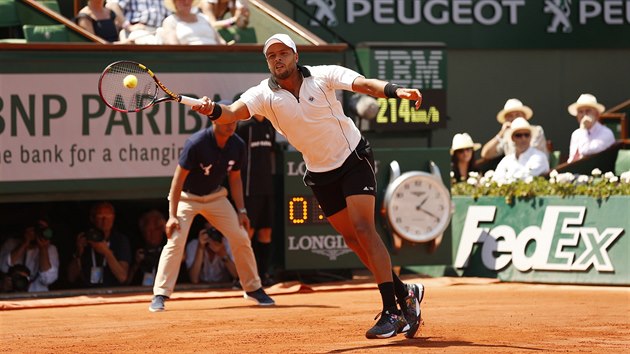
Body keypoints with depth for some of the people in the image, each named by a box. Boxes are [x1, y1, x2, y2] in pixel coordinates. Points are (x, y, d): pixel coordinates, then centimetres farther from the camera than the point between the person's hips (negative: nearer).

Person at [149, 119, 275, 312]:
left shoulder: (237, 145, -11)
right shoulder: (196, 143, -28)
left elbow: (235, 178, 5)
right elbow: (179, 178, -24)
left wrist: (241, 210, -1)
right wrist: (172, 215, -27)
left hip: (215, 196, 5)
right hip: (187, 197, -5)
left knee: (241, 238, 0)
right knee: (176, 241, -21)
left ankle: (253, 289, 16)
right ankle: (160, 295, -16)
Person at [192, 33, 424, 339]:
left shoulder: (323, 76, -15)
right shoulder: (264, 94, -10)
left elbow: (365, 85, -27)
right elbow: (234, 112, -27)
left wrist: (396, 91, -47)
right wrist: (212, 110, -51)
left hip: (353, 158, -4)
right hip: (320, 173, 4)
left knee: (362, 228, -18)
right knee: (351, 239, 6)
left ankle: (392, 311, -20)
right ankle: (404, 293, 22)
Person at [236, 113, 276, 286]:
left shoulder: (269, 125, 15)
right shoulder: (244, 125, -7)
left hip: (267, 187, 7)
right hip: (250, 188, -7)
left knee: (266, 232, 7)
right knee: (248, 231, -7)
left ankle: (263, 274, 12)